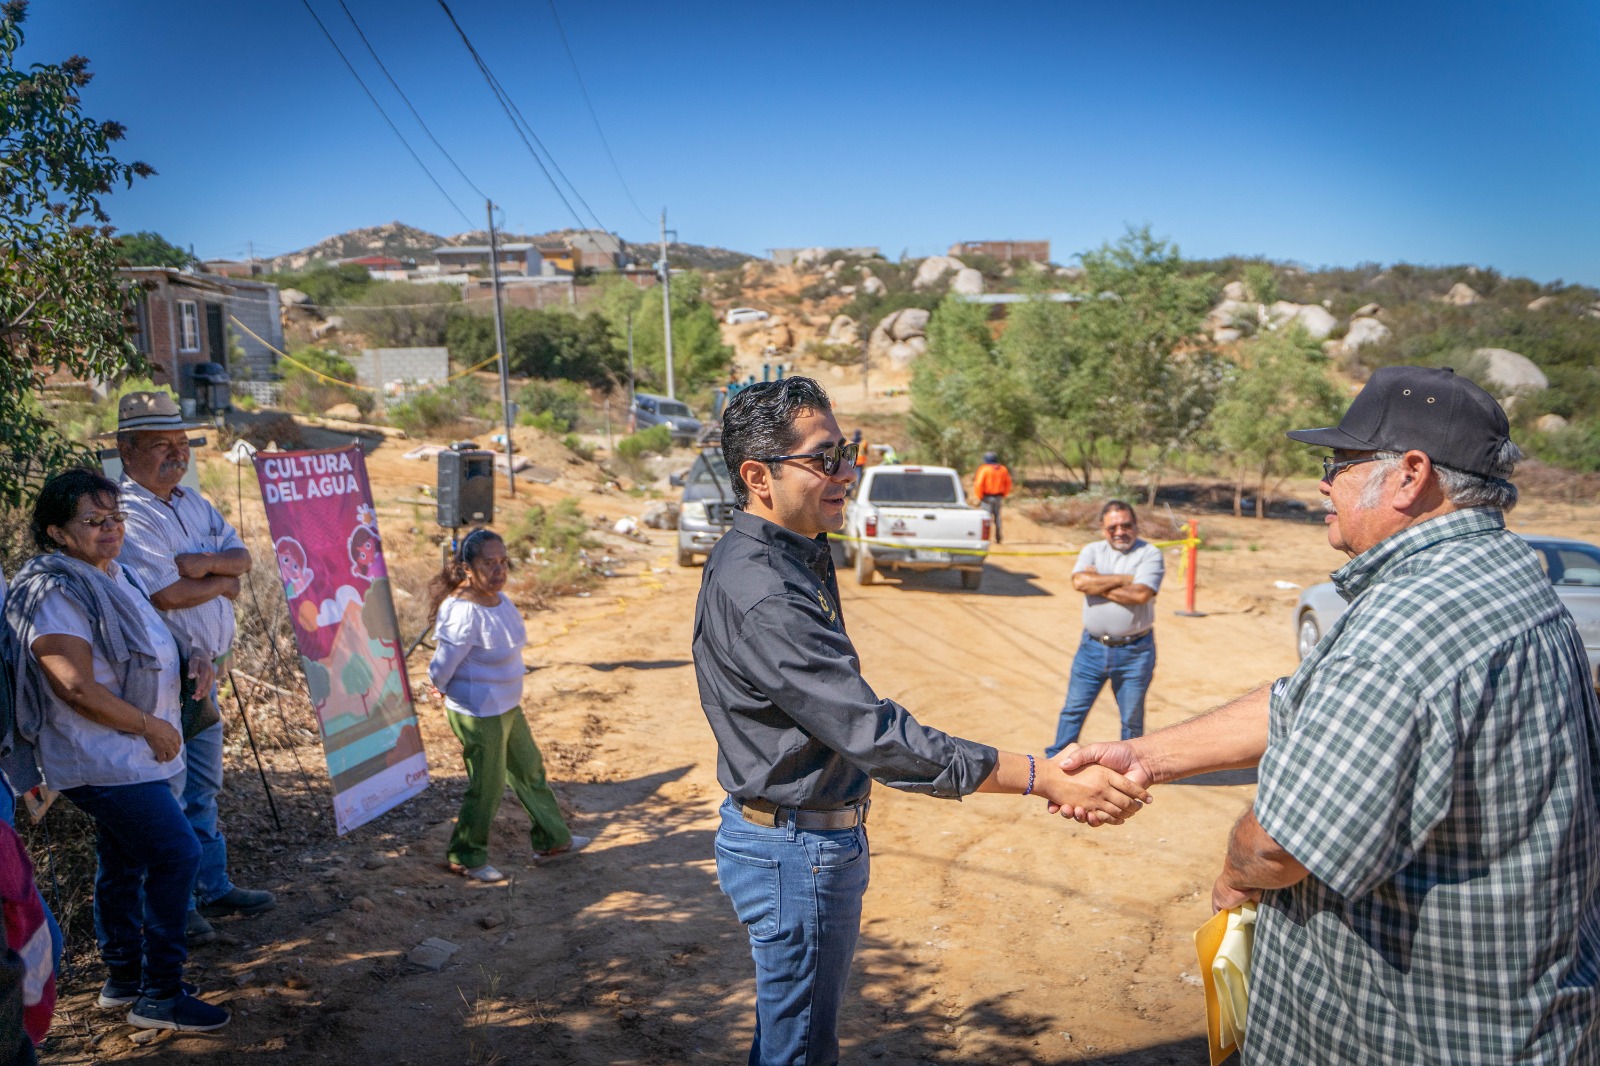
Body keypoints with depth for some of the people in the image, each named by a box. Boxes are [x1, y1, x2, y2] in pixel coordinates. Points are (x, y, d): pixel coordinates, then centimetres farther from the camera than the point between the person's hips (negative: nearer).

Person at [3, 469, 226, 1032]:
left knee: (123, 863, 18)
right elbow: (78, 690, -25)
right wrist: (150, 726, -17)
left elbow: (143, 654, 26)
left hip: (127, 754, 10)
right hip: (101, 759, -10)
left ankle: (123, 979, 32)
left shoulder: (114, 575, 11)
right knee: (177, 854, -9)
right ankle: (160, 996, 1)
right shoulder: (55, 592, -20)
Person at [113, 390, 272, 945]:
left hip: (202, 668, 9)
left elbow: (242, 555, 4)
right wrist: (224, 581, -7)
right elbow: (166, 593, -24)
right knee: (166, 793, 1)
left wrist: (201, 563, -16)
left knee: (203, 785, 18)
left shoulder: (193, 502, 11)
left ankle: (212, 888, 30)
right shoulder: (125, 513, -17)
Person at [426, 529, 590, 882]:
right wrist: (451, 695, -1)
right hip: (479, 714, -9)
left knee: (530, 770, 20)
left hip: (507, 707, 9)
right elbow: (441, 669, -20)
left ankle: (551, 839, 37)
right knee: (487, 787, 4)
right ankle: (466, 858, 25)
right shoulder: (464, 613, -28)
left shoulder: (499, 599, 0)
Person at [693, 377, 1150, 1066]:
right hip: (796, 853, -10)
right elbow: (873, 735, -33)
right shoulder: (760, 593, -29)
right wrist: (1047, 780, -32)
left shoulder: (793, 556, 5)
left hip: (804, 837, 10)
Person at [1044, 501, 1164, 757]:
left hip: (1134, 652, -2)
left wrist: (1098, 585, -11)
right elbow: (1080, 582, -14)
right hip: (1093, 647, 2)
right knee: (1073, 708, 7)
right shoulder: (1092, 551, 6)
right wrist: (1124, 579, -13)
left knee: (1132, 718, 9)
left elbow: (1140, 594, -21)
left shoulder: (1150, 554, -4)